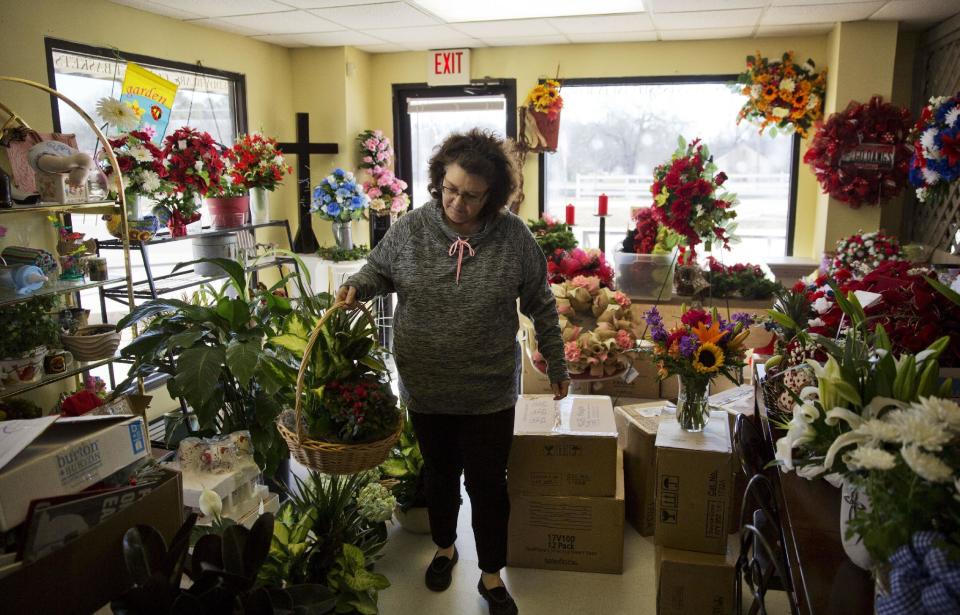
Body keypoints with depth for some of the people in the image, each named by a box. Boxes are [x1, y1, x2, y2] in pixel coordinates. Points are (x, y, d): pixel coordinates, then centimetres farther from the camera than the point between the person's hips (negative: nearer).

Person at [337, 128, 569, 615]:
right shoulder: (411, 228, -9)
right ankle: (444, 546, 48)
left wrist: (556, 362, 6)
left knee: (487, 484, 11)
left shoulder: (513, 236, -11)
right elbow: (378, 268, 9)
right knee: (439, 474, 22)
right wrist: (356, 287, -13)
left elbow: (540, 304, 0)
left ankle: (491, 575, 32)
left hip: (490, 392, -1)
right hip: (424, 388, 2)